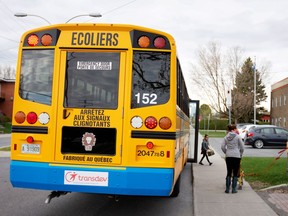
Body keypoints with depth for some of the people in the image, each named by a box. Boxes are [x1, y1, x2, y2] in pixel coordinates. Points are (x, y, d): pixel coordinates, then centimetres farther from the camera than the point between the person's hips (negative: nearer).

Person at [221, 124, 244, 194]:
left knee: (229, 173, 9)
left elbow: (222, 147, 2)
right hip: (236, 156, -3)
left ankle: (227, 189, 9)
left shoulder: (226, 137, 5)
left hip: (228, 156, 3)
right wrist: (240, 154, 11)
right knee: (235, 173, 4)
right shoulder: (237, 137, -4)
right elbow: (242, 147, -2)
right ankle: (234, 189, 4)